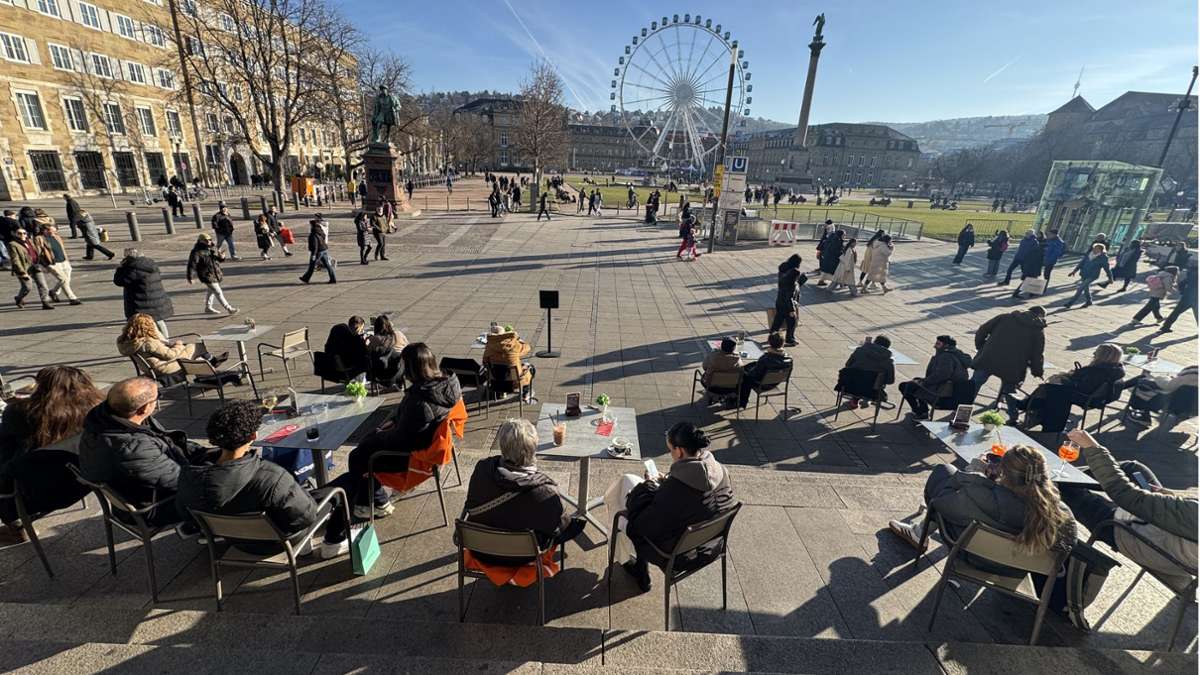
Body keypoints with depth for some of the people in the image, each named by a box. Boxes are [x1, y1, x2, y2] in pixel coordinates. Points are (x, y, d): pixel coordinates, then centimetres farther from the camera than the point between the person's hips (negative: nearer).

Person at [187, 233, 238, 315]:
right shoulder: (197, 252, -17)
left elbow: (219, 258, 18)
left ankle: (208, 308, 39)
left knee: (211, 291, 22)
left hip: (216, 274, 9)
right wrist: (190, 278, -17)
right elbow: (191, 265, -16)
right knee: (218, 292, -6)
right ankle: (229, 308, -2)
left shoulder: (213, 248, 5)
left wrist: (222, 257, -9)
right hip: (207, 276, -9)